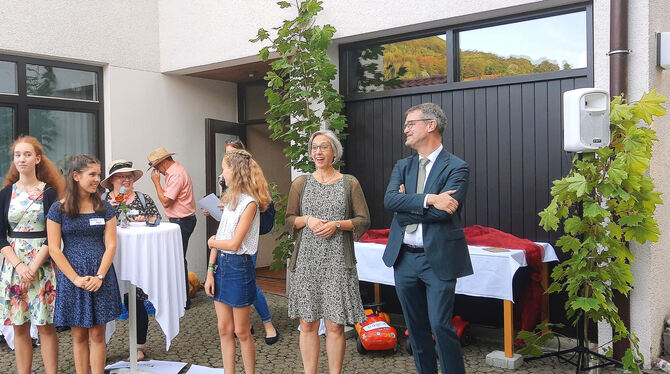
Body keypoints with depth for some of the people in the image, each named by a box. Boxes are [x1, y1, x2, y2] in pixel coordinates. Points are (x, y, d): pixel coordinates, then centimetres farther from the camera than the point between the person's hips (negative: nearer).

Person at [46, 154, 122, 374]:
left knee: (97, 334, 5)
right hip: (71, 277, -1)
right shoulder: (58, 209, -2)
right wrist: (76, 278, -12)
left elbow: (110, 245, 0)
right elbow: (54, 249, -5)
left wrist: (99, 276, -12)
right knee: (79, 335, 7)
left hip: (101, 277, 1)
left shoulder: (104, 208, 3)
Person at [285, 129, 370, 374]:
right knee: (307, 324, 5)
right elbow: (289, 219, 11)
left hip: (337, 262, -1)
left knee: (335, 326, 1)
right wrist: (308, 220, -8)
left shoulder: (349, 183, 5)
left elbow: (364, 220, 4)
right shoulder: (300, 183, 9)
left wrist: (337, 224, -11)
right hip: (306, 260, 2)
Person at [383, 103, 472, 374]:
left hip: (438, 259, -5)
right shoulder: (402, 166, 10)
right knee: (416, 328, 14)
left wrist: (407, 204, -9)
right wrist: (427, 199, -21)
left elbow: (443, 211, -20)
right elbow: (389, 200, -8)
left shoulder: (456, 168, -6)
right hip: (405, 258, 6)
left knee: (440, 326, -6)